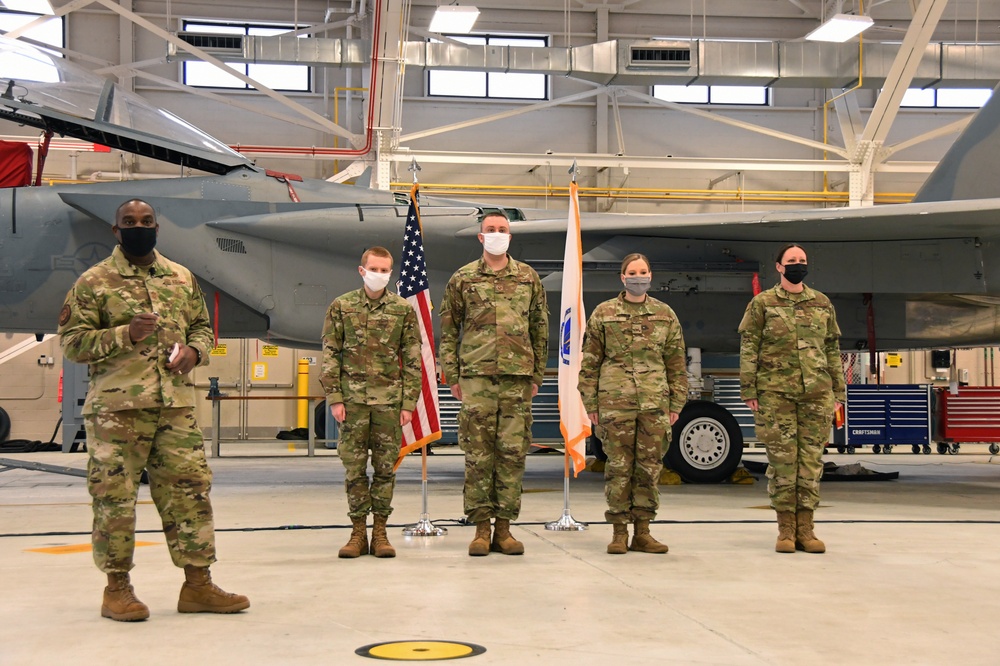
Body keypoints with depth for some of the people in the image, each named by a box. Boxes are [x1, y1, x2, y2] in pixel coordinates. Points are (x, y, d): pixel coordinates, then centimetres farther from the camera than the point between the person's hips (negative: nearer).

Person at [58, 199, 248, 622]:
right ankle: (117, 587, 14)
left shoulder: (182, 278, 14)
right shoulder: (94, 282, 0)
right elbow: (72, 341, -4)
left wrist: (195, 350, -1)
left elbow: (202, 326, 22)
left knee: (190, 490, 4)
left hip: (177, 407, 4)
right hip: (116, 408, -4)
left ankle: (198, 585, 11)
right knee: (114, 496, 1)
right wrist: (125, 335, -18)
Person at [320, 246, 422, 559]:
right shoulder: (341, 307, 4)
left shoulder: (404, 310, 4)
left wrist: (409, 403, -1)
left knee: (385, 466, 4)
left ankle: (380, 532, 12)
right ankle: (358, 532, 11)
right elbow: (330, 355, 3)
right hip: (352, 398, 0)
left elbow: (412, 360, 5)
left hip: (389, 399, 0)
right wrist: (334, 398, -4)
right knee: (354, 466, 3)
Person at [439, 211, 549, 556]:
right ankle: (481, 527, 6)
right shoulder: (462, 279, 7)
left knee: (513, 451, 2)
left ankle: (503, 527, 9)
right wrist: (452, 376, 3)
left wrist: (537, 374, 11)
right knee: (478, 452, -1)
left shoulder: (528, 277, 11)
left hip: (518, 377, 2)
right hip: (477, 376, -1)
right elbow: (448, 330, 9)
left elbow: (540, 329, 14)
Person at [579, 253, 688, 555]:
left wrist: (676, 404, 7)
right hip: (615, 402, -2)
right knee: (618, 467, -1)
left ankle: (642, 532, 12)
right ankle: (619, 532, 7)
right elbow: (590, 362, 6)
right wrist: (591, 403, 1)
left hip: (655, 404, 2)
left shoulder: (666, 315, 12)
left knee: (650, 467, 4)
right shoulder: (603, 314, 6)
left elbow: (676, 363, 13)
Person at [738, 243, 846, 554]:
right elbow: (748, 349, 0)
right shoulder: (762, 303, 3)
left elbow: (832, 350, 16)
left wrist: (838, 392, 11)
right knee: (782, 459, -1)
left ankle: (805, 529, 10)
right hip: (775, 392, -3)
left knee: (811, 459, 3)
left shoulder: (822, 304, 13)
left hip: (816, 392, 3)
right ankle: (785, 530, 6)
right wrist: (748, 391, -7)